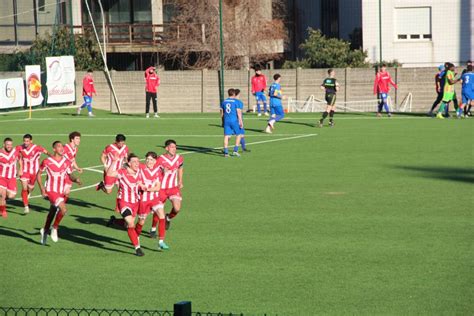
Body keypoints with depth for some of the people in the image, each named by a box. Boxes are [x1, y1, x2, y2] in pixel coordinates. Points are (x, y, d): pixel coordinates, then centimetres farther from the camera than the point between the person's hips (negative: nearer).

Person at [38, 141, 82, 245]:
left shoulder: (66, 162, 2)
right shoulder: (47, 161, -10)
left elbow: (70, 175, 9)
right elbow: (39, 174, 1)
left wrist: (76, 179, -14)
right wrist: (42, 188, -9)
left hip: (61, 191, 5)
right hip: (51, 190, -5)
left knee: (52, 212, 18)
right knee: (63, 209, -23)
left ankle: (45, 231, 40)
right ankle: (54, 228, -1)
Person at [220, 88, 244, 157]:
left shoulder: (224, 102, 13)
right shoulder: (237, 102, -3)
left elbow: (222, 112, 17)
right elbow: (239, 112, -9)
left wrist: (223, 121, 26)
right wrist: (241, 122, -8)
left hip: (226, 121, 4)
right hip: (234, 121, -4)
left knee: (226, 136, 3)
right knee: (238, 135, 10)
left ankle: (226, 152, -1)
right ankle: (235, 150, 3)